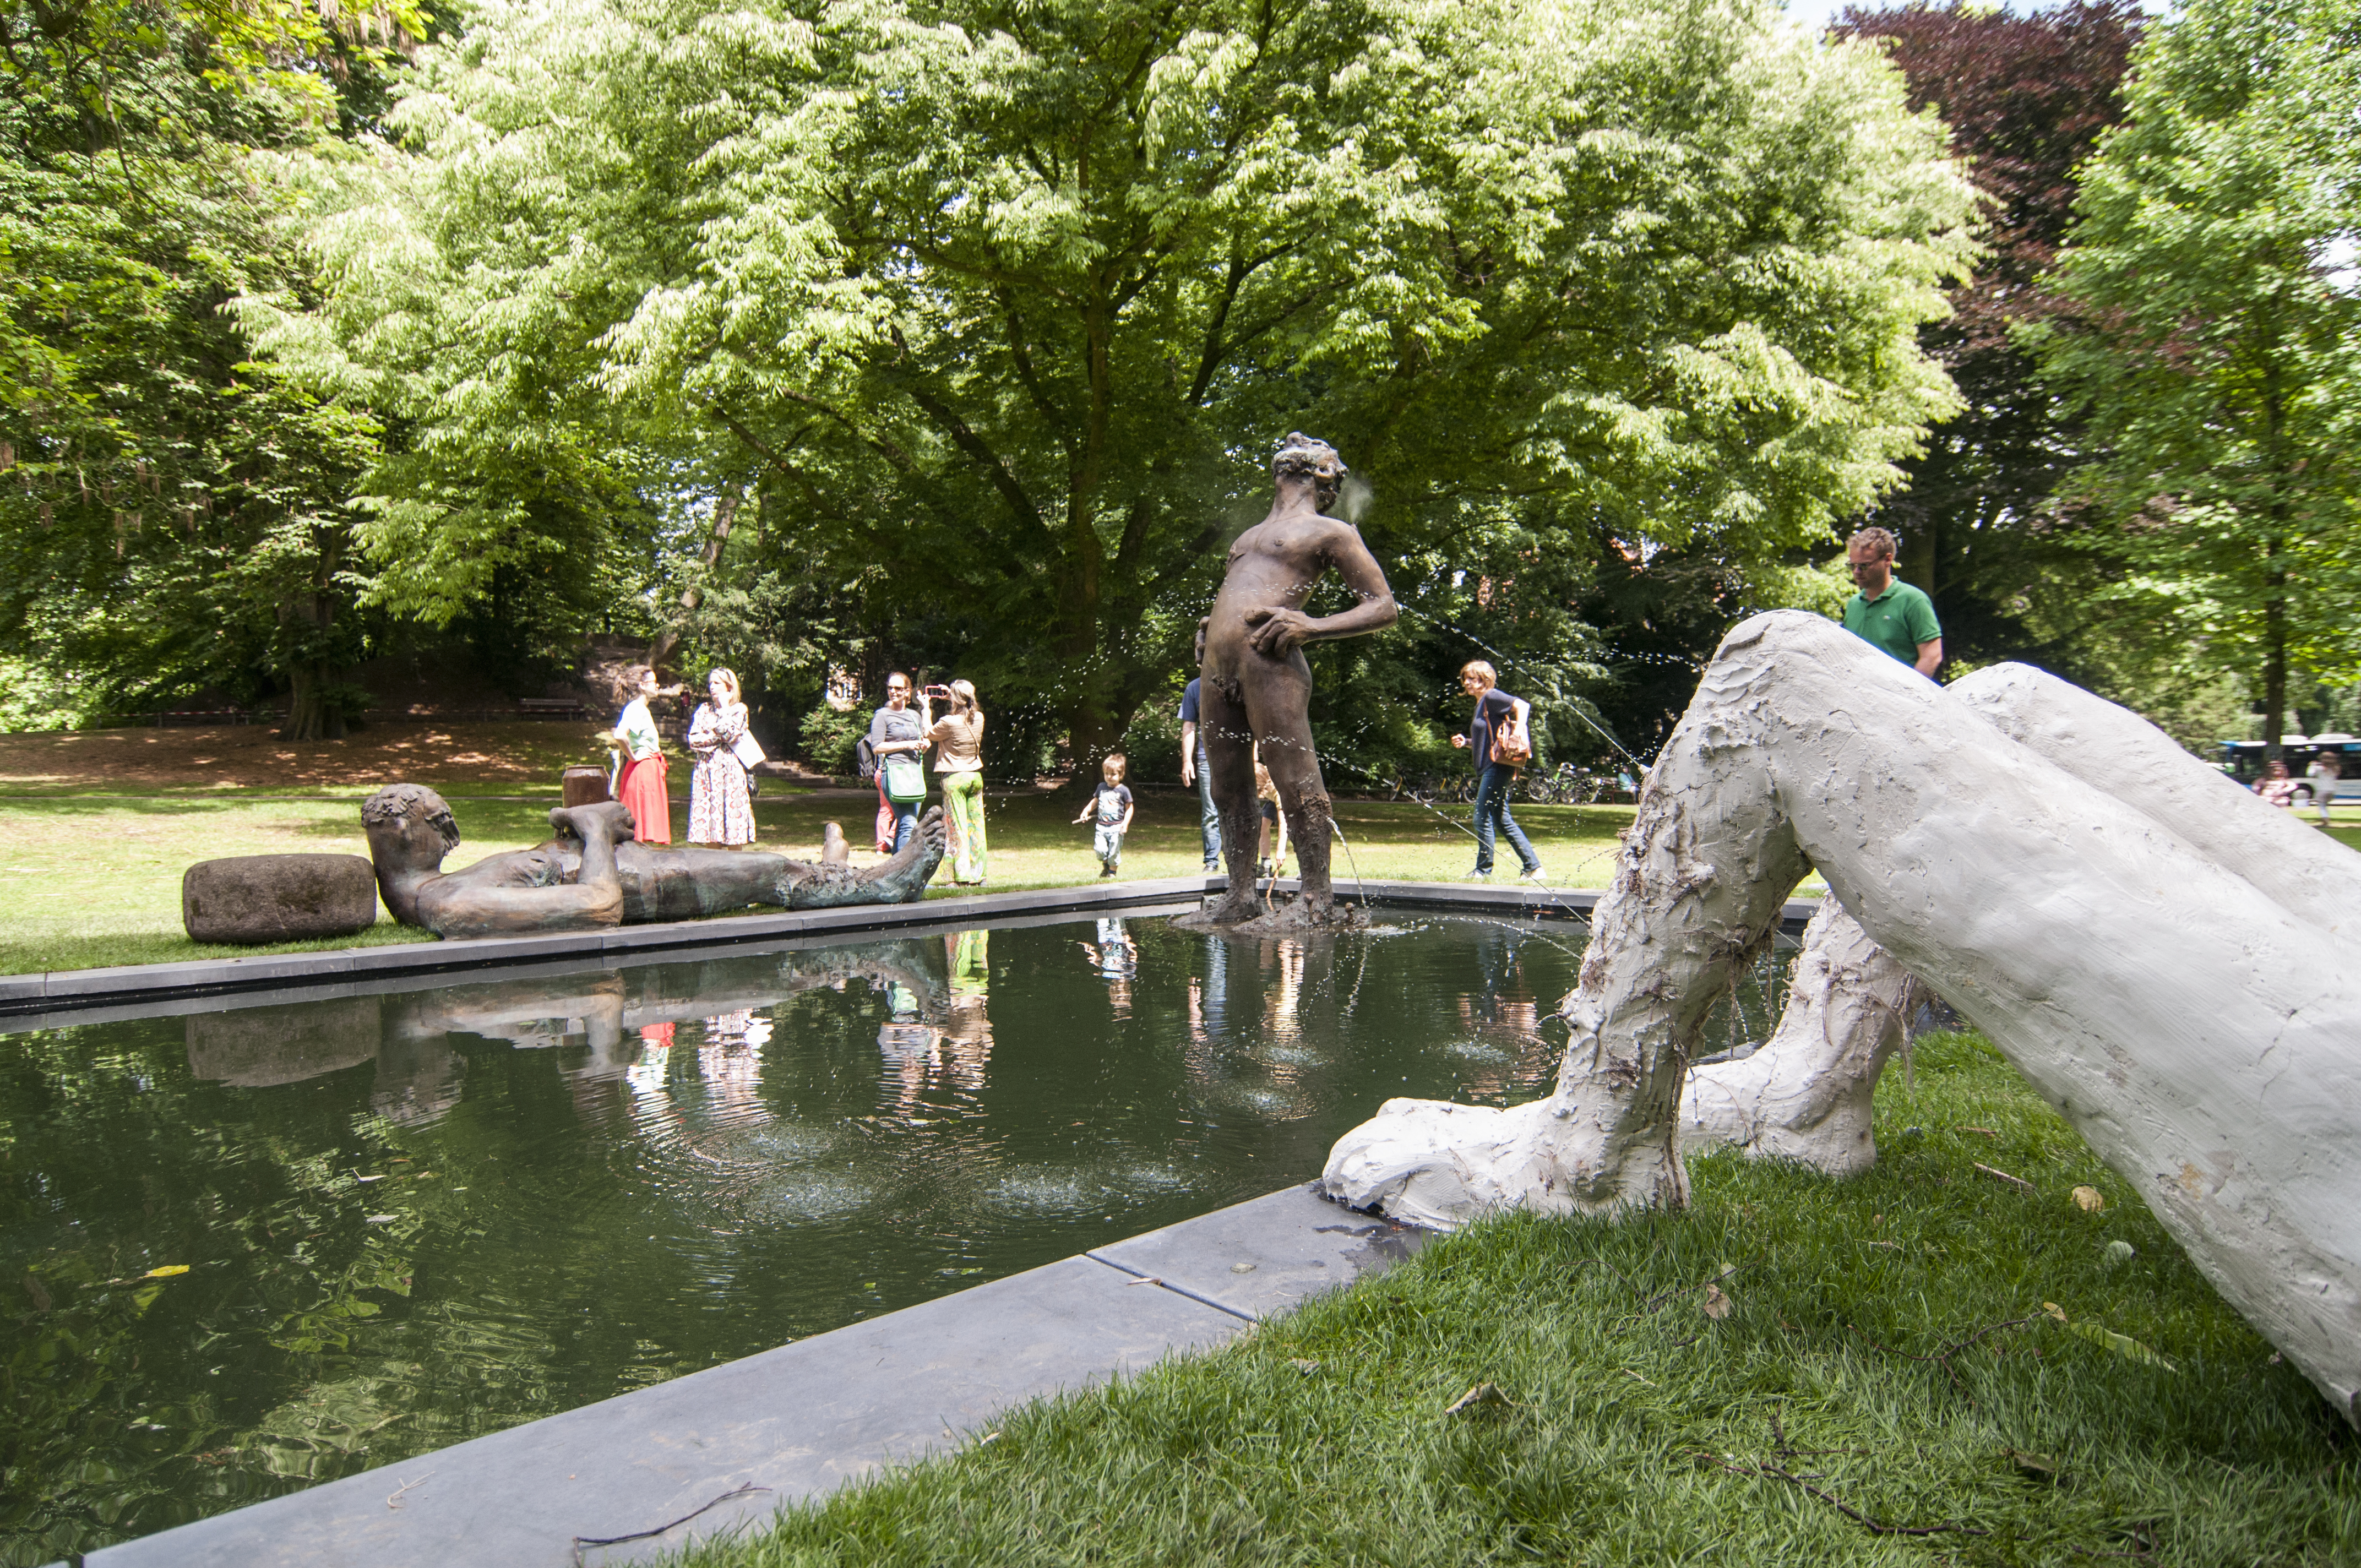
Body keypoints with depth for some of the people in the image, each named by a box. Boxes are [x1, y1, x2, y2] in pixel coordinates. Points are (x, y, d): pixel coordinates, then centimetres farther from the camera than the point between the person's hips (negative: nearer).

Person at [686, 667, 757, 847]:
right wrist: (719, 737, -8)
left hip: (730, 770, -3)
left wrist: (724, 706, -6)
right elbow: (693, 740, 3)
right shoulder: (704, 709, 14)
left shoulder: (739, 709, 4)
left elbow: (730, 734, -14)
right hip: (706, 771, 3)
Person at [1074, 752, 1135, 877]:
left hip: (1116, 827, -3)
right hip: (1101, 826, 3)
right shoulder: (1101, 787, 9)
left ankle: (1112, 871, 21)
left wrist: (1126, 823, -11)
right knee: (1100, 848, -9)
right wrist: (1086, 811, 13)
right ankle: (1105, 865, 21)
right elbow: (1095, 801, 25)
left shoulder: (1123, 790, -4)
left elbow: (1129, 808, 0)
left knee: (1114, 851, 0)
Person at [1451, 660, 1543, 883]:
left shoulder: (1492, 697, -8)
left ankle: (1483, 871, 4)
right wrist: (1465, 742, 10)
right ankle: (1533, 867, 14)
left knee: (1483, 819, -5)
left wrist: (1518, 731, -29)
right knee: (1502, 821, 11)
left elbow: (1522, 705, -20)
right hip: (1487, 770, 11)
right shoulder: (1480, 704, 21)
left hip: (1497, 768, -11)